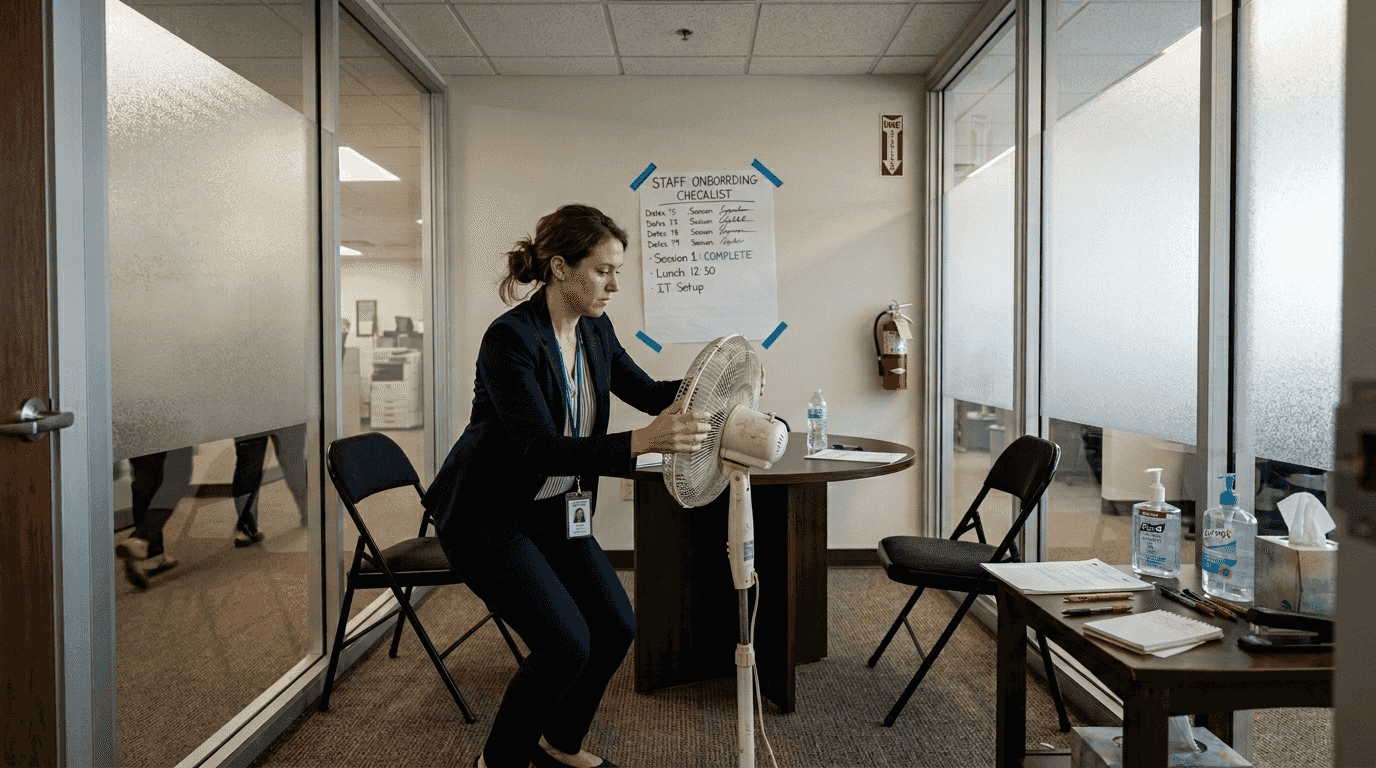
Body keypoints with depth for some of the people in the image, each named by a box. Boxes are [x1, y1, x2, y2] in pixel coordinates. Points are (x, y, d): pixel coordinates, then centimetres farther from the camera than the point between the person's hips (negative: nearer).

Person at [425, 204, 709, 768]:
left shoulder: (596, 331, -3)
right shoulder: (509, 338, -26)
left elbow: (647, 392, 10)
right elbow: (541, 450, -34)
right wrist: (642, 442, -44)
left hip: (553, 509, 8)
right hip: (488, 518, -8)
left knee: (616, 626, 4)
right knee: (566, 644, -14)